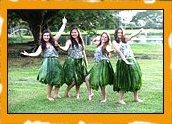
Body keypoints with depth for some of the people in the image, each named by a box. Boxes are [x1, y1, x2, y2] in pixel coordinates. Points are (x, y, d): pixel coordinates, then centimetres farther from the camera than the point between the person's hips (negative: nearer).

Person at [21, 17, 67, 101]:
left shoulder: (53, 41, 12)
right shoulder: (42, 46, 10)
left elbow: (60, 33, 10)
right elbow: (36, 53, 0)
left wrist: (64, 24, 9)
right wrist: (28, 54, -12)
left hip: (55, 62, 3)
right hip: (48, 62, -3)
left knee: (58, 78, 1)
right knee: (50, 80, -5)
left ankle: (55, 93, 19)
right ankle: (49, 95, 11)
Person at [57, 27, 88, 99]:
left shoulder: (81, 41, 10)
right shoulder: (69, 41, -5)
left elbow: (83, 51, 18)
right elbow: (65, 48, -24)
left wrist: (86, 61, 19)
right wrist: (59, 46, -42)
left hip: (80, 62, 5)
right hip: (71, 62, -5)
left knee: (79, 79, 7)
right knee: (73, 80, -11)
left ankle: (77, 94, 20)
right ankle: (66, 92, 11)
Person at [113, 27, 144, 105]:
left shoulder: (125, 40, 13)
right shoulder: (115, 42, 0)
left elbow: (132, 36, -5)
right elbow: (119, 52, -12)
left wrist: (139, 31, -24)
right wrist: (125, 61, -22)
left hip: (132, 61, 5)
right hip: (123, 63, -5)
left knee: (135, 79, 7)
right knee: (124, 81, -4)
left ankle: (136, 97, 17)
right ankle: (120, 99, 4)